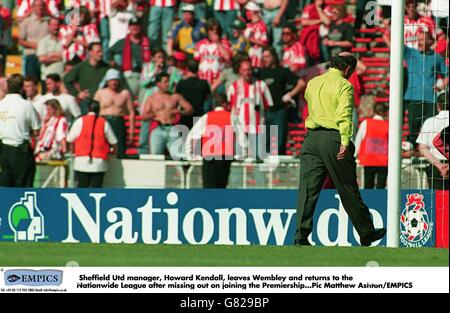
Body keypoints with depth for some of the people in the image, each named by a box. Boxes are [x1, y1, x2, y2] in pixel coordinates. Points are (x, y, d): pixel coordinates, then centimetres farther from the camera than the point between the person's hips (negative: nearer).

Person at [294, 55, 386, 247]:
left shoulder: (312, 83, 16)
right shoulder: (344, 86, -5)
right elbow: (344, 115, -17)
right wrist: (345, 142, -26)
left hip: (311, 137, 5)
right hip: (333, 138, -5)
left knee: (307, 190, 1)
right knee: (348, 189, 5)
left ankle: (301, 235, -7)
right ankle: (366, 233, 16)